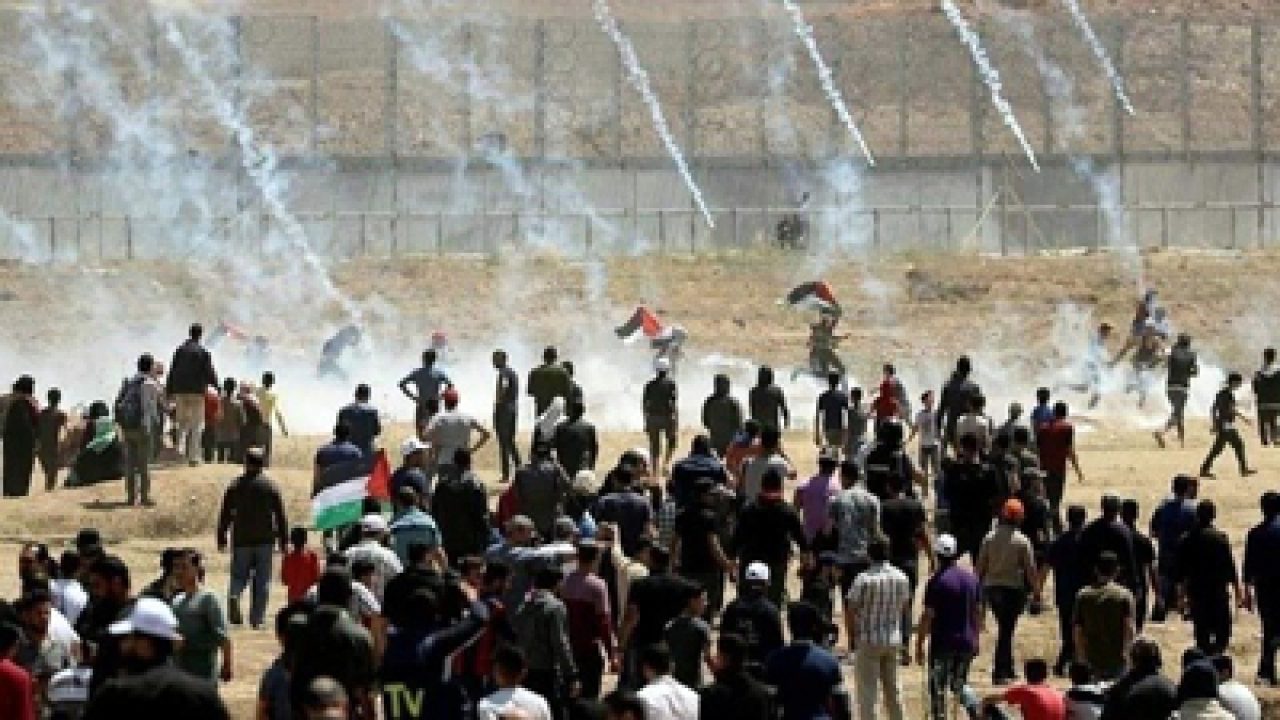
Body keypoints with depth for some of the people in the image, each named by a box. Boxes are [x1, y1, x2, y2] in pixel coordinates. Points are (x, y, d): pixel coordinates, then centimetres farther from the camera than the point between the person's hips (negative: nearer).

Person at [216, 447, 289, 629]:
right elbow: (281, 516, 2)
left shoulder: (235, 486, 2)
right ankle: (257, 619, 3)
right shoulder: (271, 486, 1)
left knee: (239, 576, 9)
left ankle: (234, 596, -23)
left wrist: (221, 539, 11)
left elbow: (224, 515, 4)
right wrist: (284, 541, 7)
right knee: (262, 581, 6)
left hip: (241, 540, 1)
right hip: (265, 540, -1)